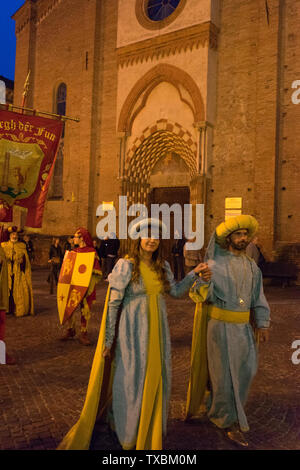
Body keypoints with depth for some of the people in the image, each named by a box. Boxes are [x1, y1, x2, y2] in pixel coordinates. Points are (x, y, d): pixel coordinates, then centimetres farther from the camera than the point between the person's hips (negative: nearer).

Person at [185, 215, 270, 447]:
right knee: (224, 372, 3)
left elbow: (258, 297, 11)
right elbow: (196, 292, -14)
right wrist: (202, 286, -36)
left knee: (247, 368, 13)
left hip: (243, 326, 6)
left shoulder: (252, 266, 8)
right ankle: (230, 422, 18)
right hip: (220, 325, -6)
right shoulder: (216, 263, -9)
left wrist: (263, 324, 4)